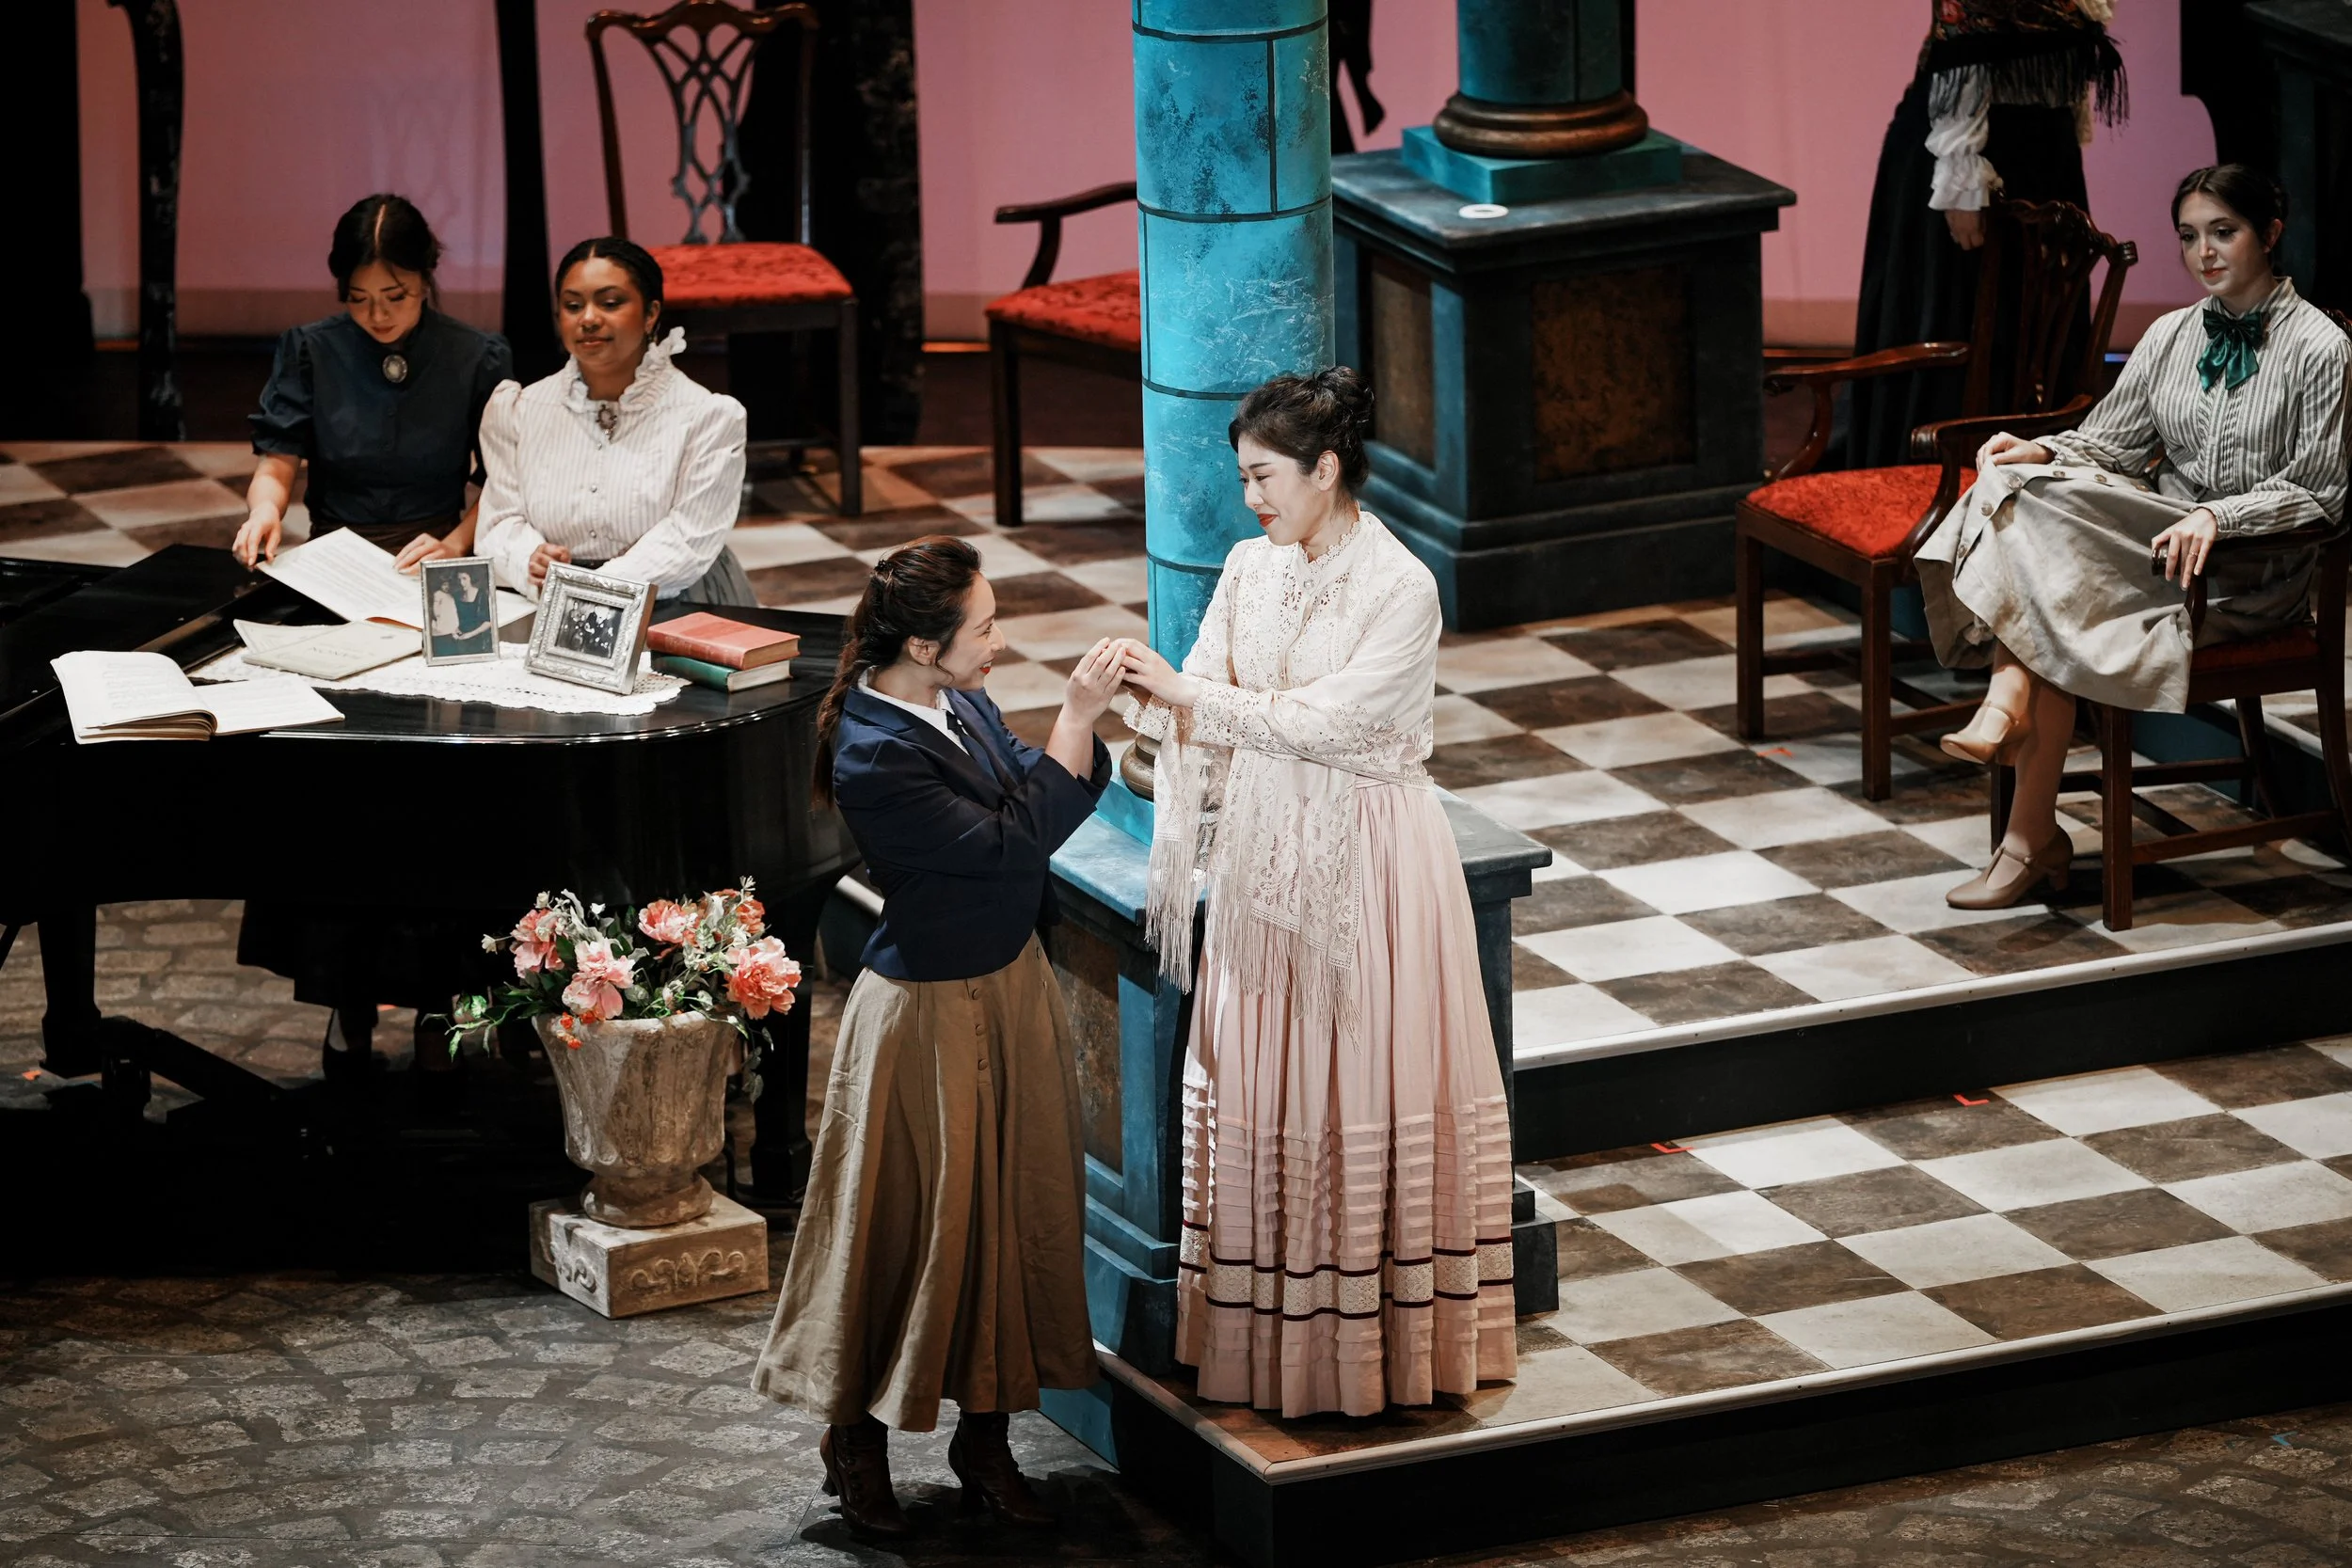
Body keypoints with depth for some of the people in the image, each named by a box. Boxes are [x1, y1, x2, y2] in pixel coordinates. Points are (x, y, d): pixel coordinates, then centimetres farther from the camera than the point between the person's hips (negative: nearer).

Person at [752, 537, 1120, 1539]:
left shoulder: (959, 703, 0)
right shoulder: (873, 757, -26)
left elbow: (1051, 800, 6)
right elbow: (1010, 842, -27)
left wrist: (1088, 720, -12)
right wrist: (1076, 717, -26)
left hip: (1010, 987, 8)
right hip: (930, 1014, -8)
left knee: (1012, 1215, 14)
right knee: (910, 1226, 4)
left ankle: (984, 1443, 26)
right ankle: (857, 1444, 22)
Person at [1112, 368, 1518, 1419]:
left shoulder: (1401, 590, -15)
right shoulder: (1250, 569, 4)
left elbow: (1321, 720, -21)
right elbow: (1204, 720, 3)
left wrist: (1182, 690, -23)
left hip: (1364, 859, -6)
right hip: (1266, 851, 6)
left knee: (1367, 1078, 0)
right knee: (1261, 1081, 9)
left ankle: (1379, 1339, 11)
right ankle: (1272, 1336, 19)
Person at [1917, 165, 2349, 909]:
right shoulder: (2172, 336, 14)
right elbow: (2112, 441, 12)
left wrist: (2215, 516, -22)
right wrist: (2045, 452, -9)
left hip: (2252, 574, -6)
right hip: (2158, 537, 6)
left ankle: (2032, 837, -25)